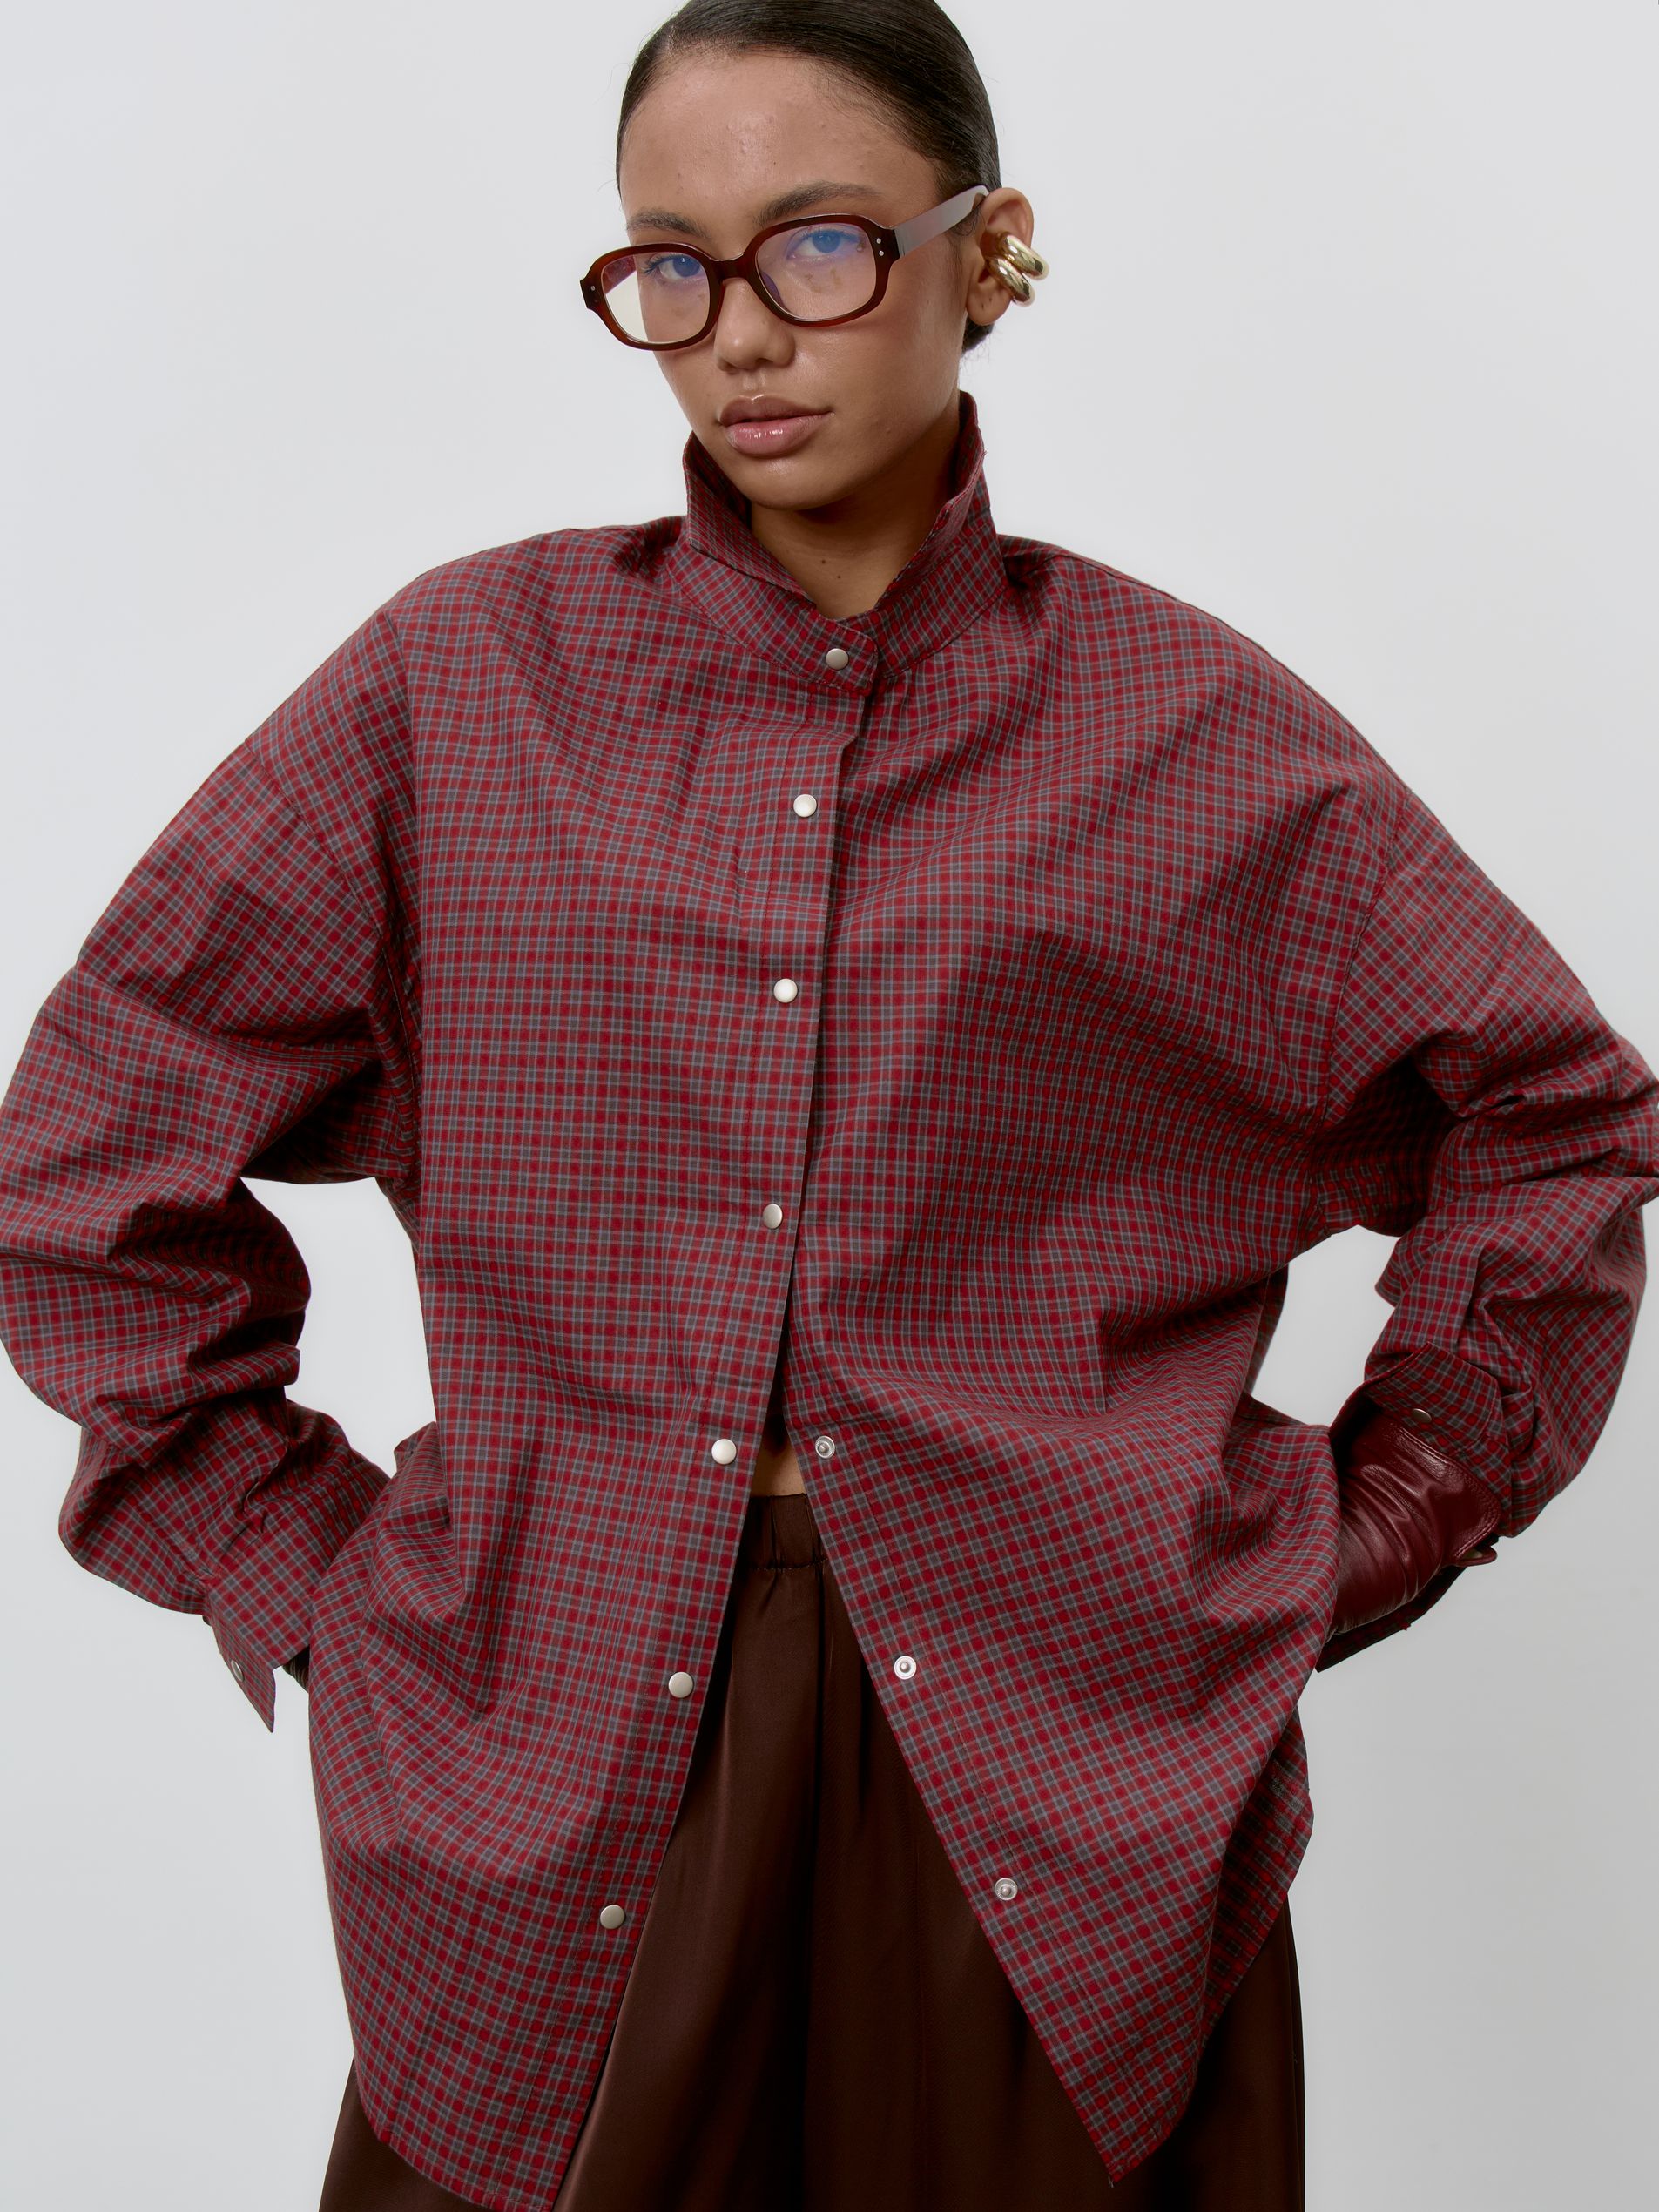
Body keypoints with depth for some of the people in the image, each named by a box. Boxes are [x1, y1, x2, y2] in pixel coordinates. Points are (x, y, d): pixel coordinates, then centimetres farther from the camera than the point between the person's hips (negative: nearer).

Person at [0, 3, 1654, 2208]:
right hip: (567, 1776, 1)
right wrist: (296, 1564, 2)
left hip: (1063, 1776, 0)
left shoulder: (1189, 726, 0)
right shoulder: (463, 681, 1)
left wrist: (1349, 1539, 5)